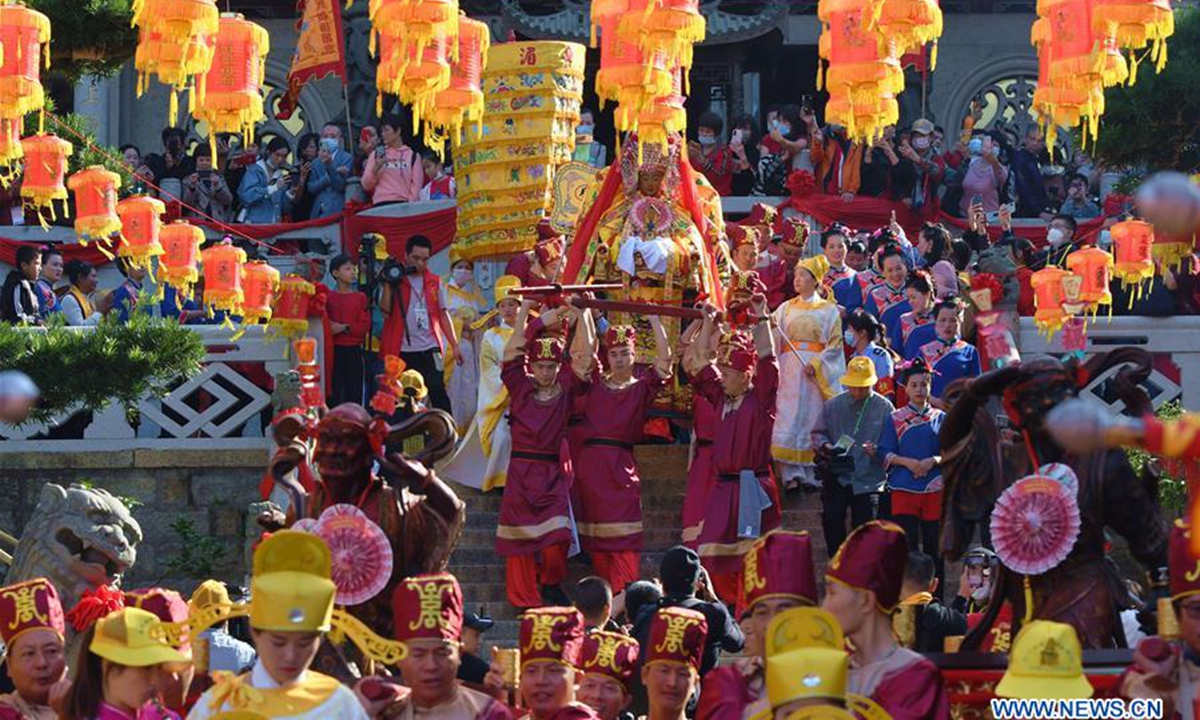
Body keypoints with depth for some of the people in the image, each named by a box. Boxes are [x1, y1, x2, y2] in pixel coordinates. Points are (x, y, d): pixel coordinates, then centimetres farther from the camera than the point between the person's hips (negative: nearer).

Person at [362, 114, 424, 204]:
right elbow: (366, 185, 10)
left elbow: (416, 186, 4)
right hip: (381, 205, 1)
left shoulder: (413, 156, 9)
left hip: (403, 204, -1)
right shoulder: (376, 155, 13)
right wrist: (376, 167, -6)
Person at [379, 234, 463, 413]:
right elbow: (386, 311, -9)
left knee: (438, 392, -9)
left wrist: (454, 345, 10)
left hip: (429, 349, 1)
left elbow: (443, 315, 15)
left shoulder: (434, 282, 11)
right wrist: (388, 284, -12)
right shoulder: (394, 279, 3)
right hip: (402, 350, -1)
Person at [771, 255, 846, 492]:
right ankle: (791, 474, -8)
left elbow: (835, 343, -1)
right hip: (790, 371, 2)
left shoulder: (829, 311, 6)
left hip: (816, 372, -2)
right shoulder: (786, 309, 14)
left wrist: (816, 364, -14)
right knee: (789, 419, -7)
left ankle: (812, 474, 0)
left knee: (814, 419, -3)